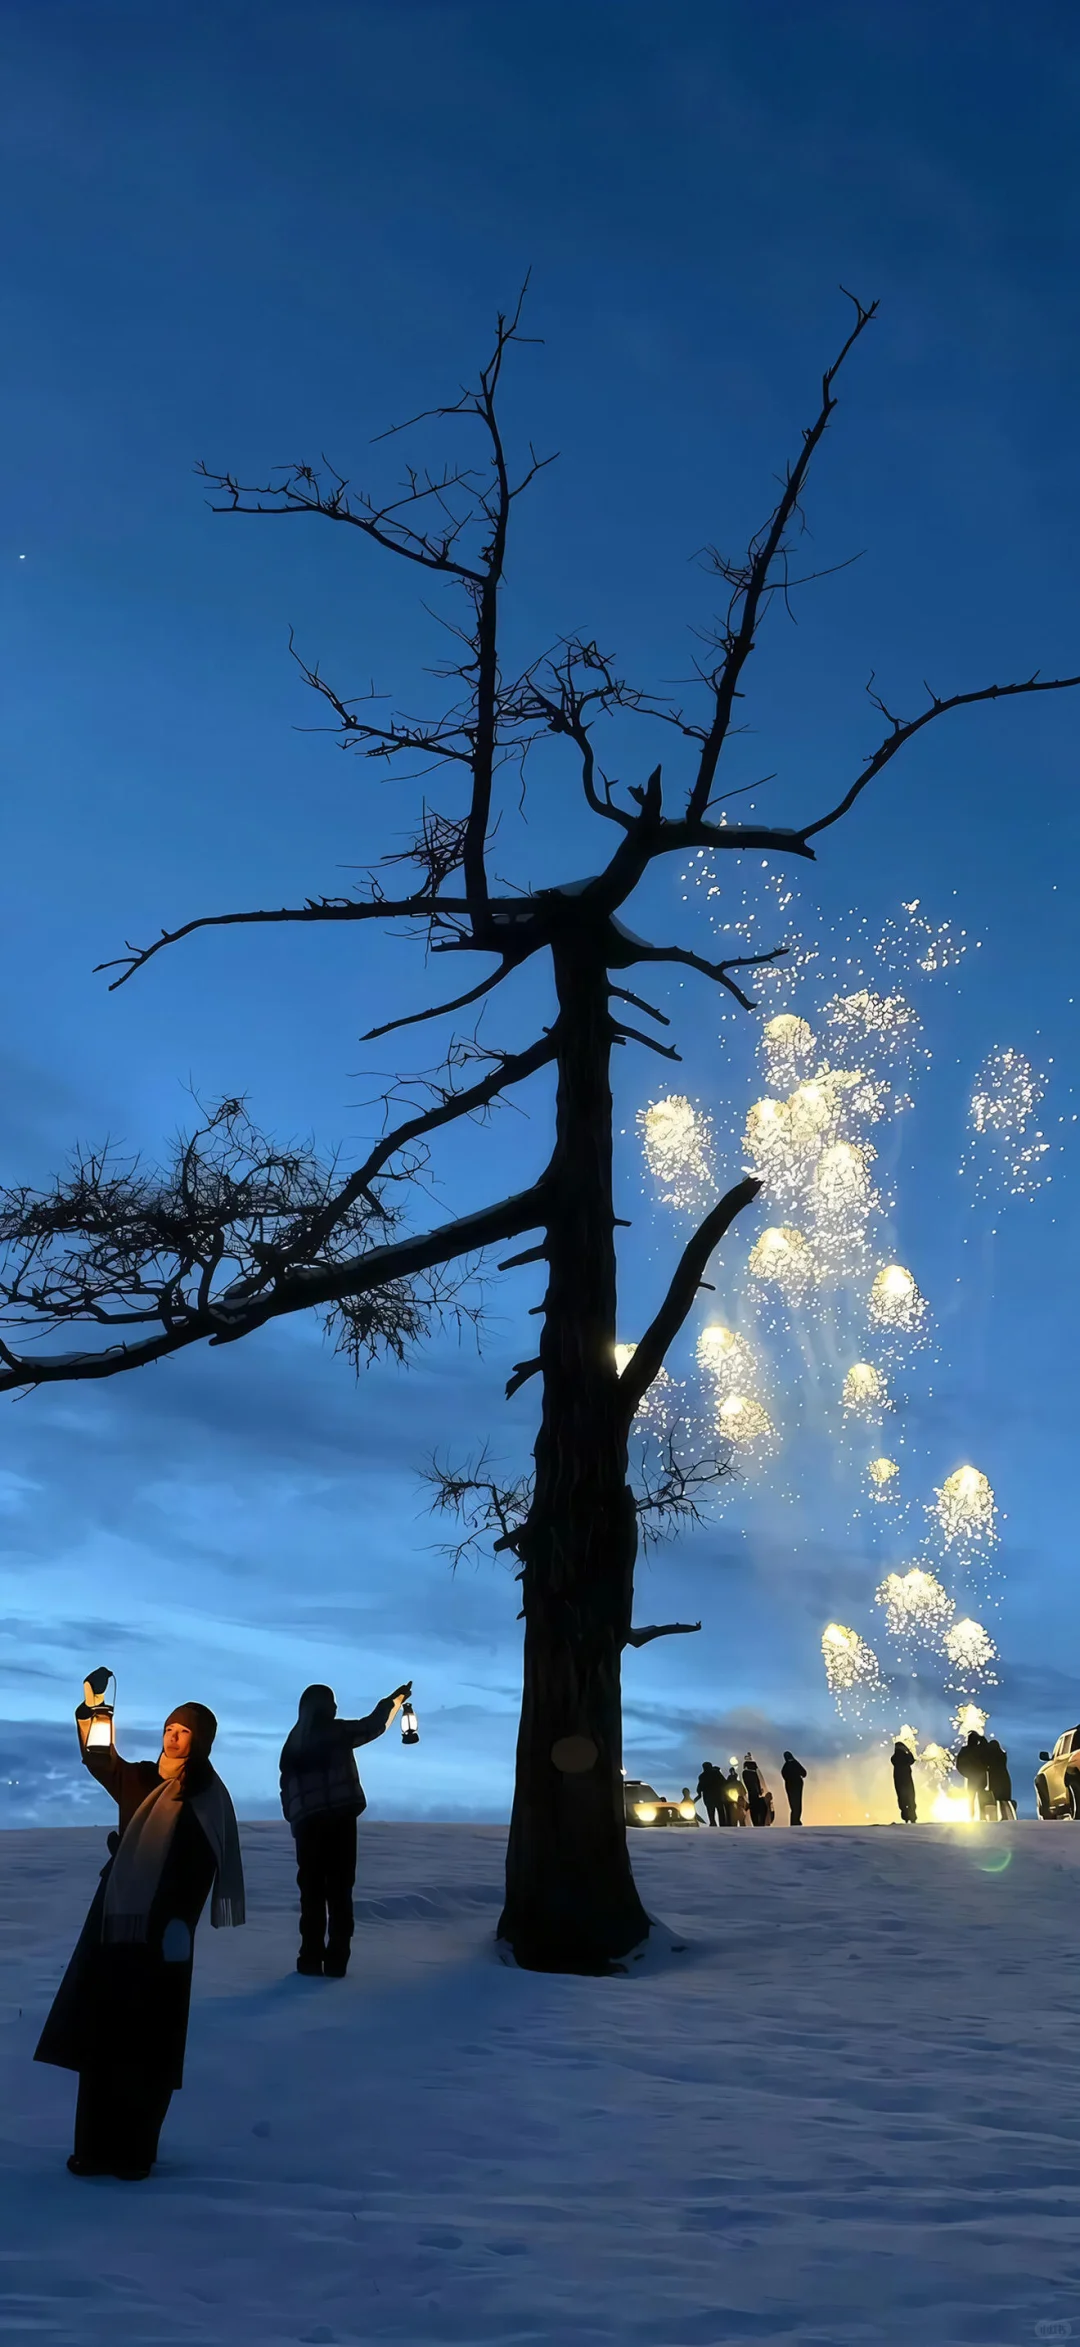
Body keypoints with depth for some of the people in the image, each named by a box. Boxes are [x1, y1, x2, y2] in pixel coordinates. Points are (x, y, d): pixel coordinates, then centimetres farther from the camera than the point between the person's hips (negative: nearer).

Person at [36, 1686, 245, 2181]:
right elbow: (98, 1757, -1)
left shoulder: (209, 1797, -6)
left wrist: (182, 1923, -18)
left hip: (162, 1929, -5)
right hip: (114, 1919, 5)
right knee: (101, 2032, 8)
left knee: (147, 2042, 1)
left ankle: (134, 2151, 13)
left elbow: (207, 1865, -10)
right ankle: (96, 2146, 20)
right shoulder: (139, 1778, 9)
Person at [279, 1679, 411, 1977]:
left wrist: (295, 1820, 14)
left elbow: (286, 1786, 9)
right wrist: (397, 1697, 24)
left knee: (312, 1891, 9)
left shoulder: (293, 1742, 10)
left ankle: (311, 1959, 6)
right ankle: (336, 1961, 1)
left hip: (306, 1822, 3)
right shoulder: (337, 1731, 0)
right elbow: (374, 1725, 11)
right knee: (339, 1890, 2)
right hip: (339, 1819, -3)